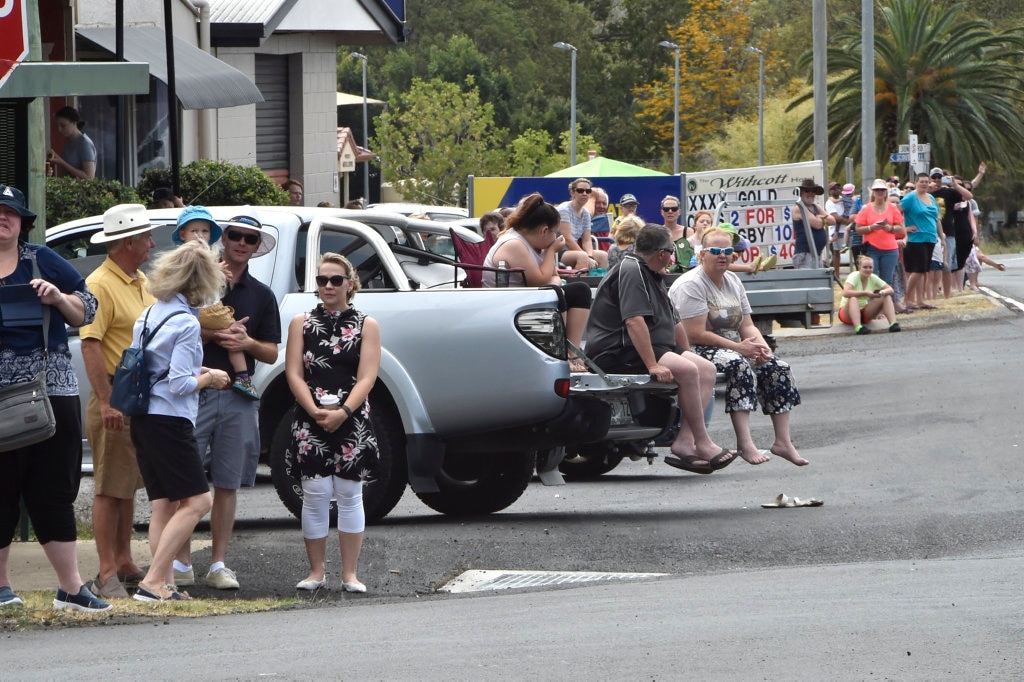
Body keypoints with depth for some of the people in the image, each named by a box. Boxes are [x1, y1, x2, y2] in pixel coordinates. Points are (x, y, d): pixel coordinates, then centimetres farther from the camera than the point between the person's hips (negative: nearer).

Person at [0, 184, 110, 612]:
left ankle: (70, 587, 3)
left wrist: (59, 298, -6)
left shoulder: (42, 262, 11)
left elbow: (86, 312, 14)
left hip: (52, 394, 2)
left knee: (55, 490, 2)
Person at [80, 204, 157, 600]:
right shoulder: (100, 285, -15)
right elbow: (90, 345, -21)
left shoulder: (140, 282, 14)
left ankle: (124, 564, 23)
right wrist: (107, 403, -26)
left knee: (128, 485, 15)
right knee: (110, 489, -6)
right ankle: (107, 575, -5)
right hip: (116, 399, -9)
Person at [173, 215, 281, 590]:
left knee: (227, 484, 3)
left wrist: (247, 343, -7)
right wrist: (216, 333, -12)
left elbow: (272, 354, 14)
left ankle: (219, 564, 8)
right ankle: (182, 563, -2)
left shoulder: (261, 295, 14)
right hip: (195, 389, -3)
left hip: (239, 396, 3)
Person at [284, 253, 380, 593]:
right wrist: (315, 411, -13)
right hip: (309, 421, 1)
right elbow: (294, 373, 2)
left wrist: (342, 411, -17)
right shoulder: (302, 323, 9)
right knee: (315, 495, -2)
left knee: (349, 495, 1)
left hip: (352, 421, -1)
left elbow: (366, 378, -2)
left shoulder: (366, 326, 6)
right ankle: (316, 571, 5)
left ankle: (349, 574, 4)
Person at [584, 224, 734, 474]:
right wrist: (652, 365, -30)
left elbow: (674, 323, 28)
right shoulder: (631, 271, -13)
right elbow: (634, 321, -25)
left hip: (652, 348, 11)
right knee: (687, 370, -27)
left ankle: (685, 441, -16)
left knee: (706, 369, -2)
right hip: (617, 353, -11)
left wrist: (687, 356, 20)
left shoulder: (653, 276, 21)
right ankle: (702, 444, -19)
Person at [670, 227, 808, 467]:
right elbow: (695, 334, -19)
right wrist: (738, 347, -21)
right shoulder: (691, 285, -12)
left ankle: (783, 441, -11)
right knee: (739, 365, -36)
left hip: (735, 347, 8)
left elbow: (747, 325, 14)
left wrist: (761, 346, -9)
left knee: (777, 368, -11)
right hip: (697, 351, -8)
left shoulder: (733, 281, 16)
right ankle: (744, 443, -44)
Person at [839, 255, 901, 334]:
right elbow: (845, 293, -35)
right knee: (853, 299, -38)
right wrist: (865, 293, -36)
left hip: (864, 313, 5)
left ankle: (893, 323, -28)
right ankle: (858, 327, -53)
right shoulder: (854, 276, -18)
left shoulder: (873, 278, -3)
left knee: (887, 297, -12)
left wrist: (882, 292, -28)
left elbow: (890, 290, -4)